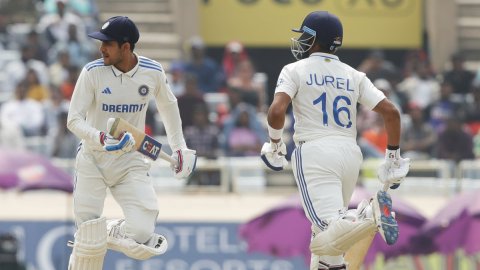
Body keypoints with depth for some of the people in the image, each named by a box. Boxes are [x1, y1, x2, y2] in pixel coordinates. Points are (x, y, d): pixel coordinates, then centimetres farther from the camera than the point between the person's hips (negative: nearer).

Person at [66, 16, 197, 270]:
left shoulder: (152, 72, -6)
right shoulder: (93, 72, -13)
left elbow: (167, 105, 15)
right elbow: (74, 120, -16)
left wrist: (179, 147, 19)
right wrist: (102, 139, -34)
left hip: (130, 162, 1)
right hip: (92, 161, -1)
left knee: (143, 236, -15)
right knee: (89, 243, -8)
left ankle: (109, 232, 18)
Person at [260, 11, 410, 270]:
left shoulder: (295, 70, 4)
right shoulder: (354, 76, 15)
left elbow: (276, 110, -12)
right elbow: (391, 112, 6)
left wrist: (274, 145, 6)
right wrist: (393, 157, 14)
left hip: (315, 153, -5)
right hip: (350, 153, 5)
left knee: (329, 236, -18)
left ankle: (371, 213, -42)